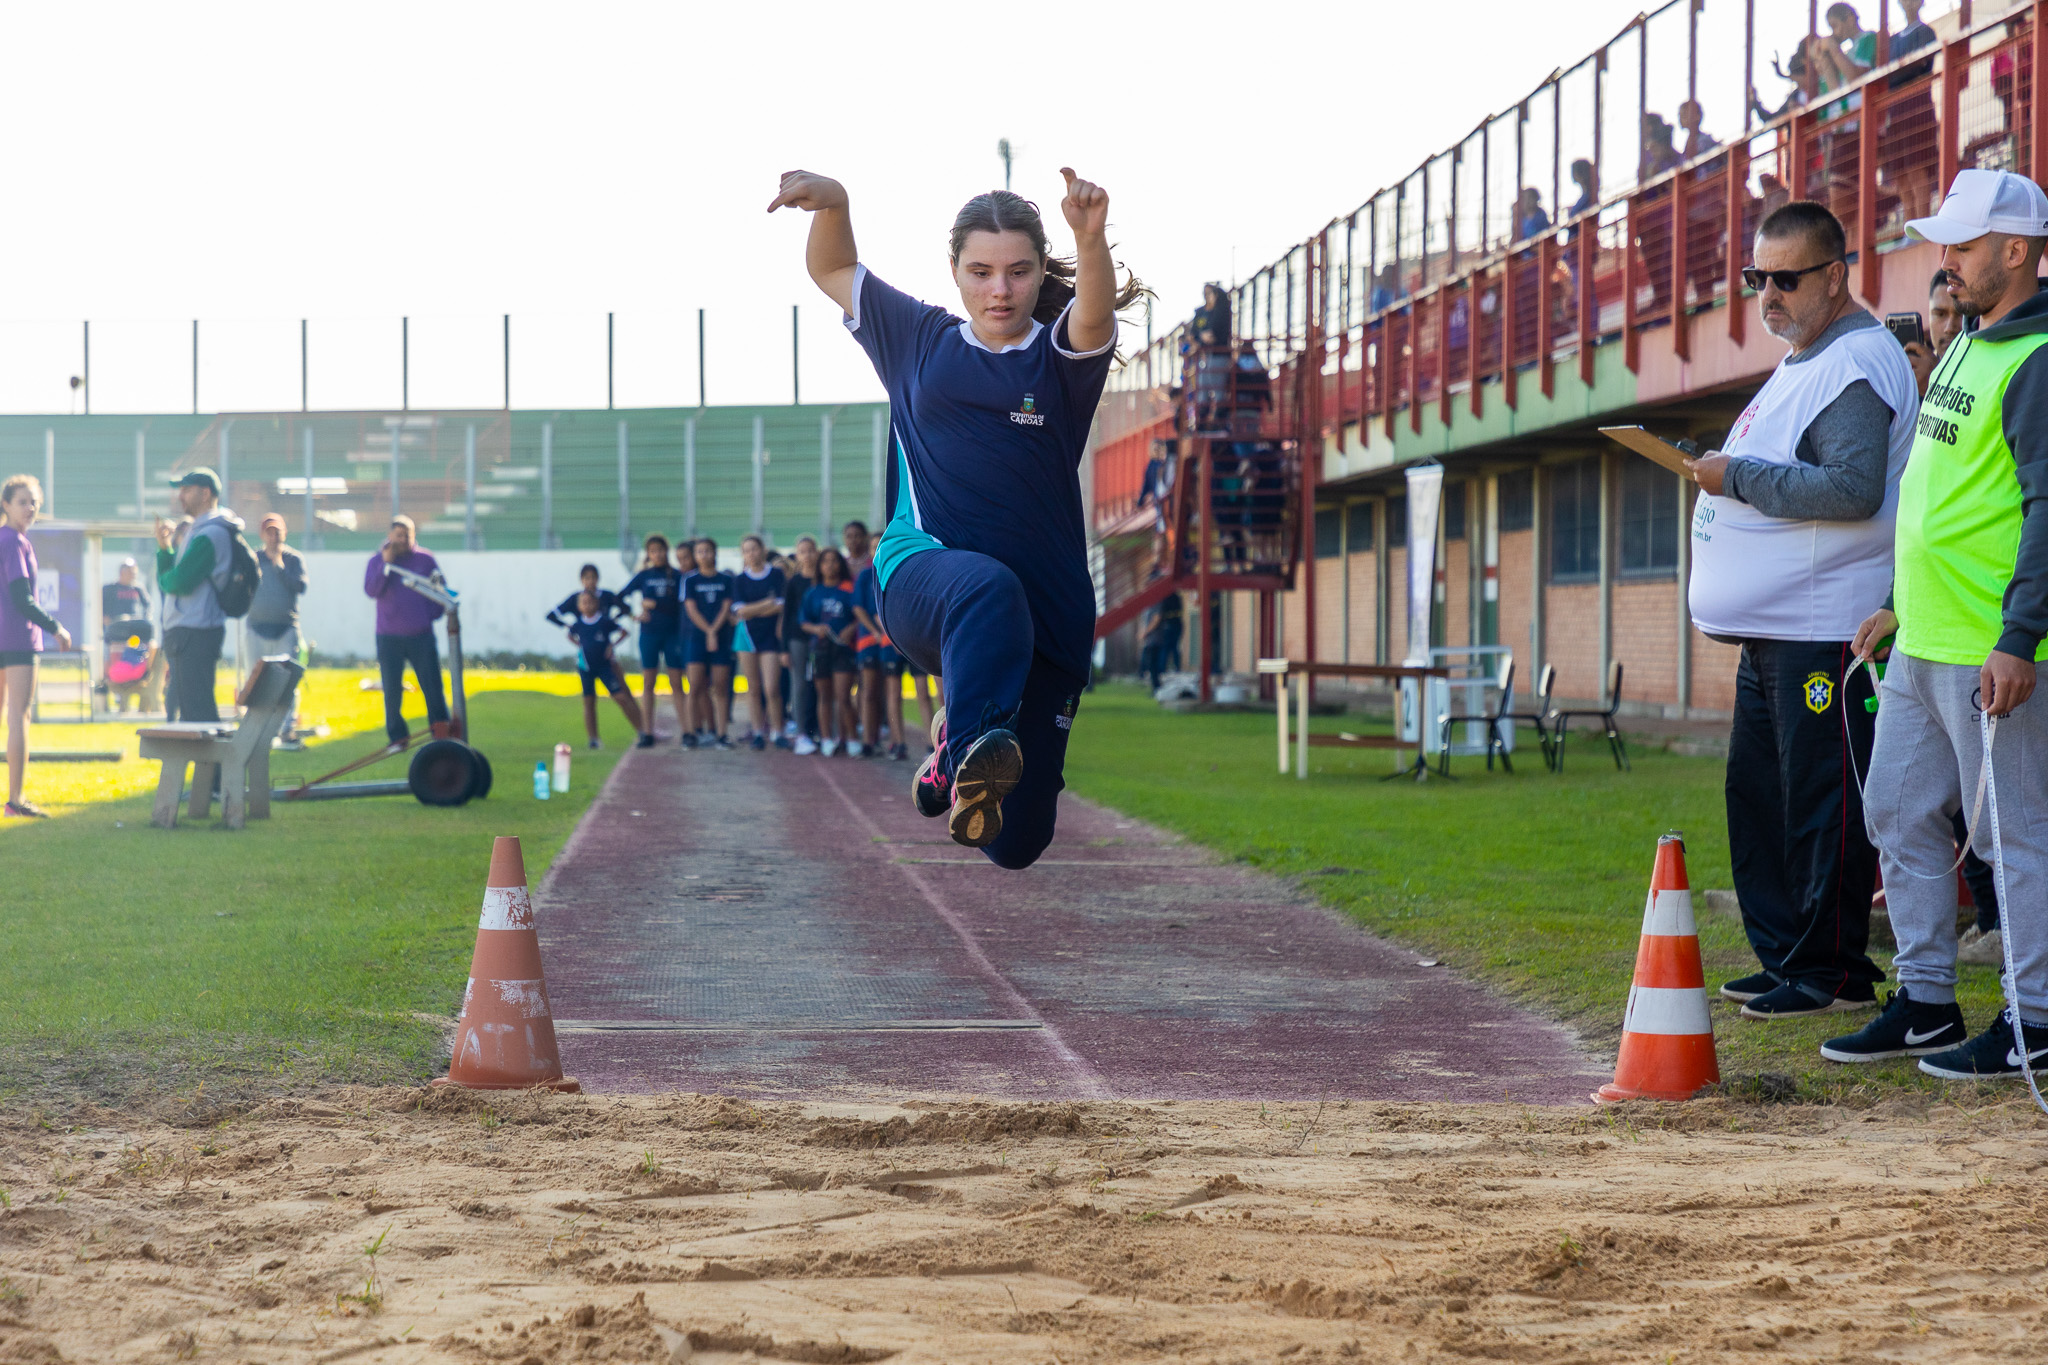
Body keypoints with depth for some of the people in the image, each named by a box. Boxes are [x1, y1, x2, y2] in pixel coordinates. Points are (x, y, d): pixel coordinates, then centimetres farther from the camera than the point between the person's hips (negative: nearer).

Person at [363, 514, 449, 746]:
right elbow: (370, 590, -9)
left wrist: (433, 614, -1)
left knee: (431, 683, -8)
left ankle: (441, 730, -4)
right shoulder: (377, 561, 5)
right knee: (392, 689, 2)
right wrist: (386, 564, -16)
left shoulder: (424, 560, 6)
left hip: (421, 635, 0)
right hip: (389, 638, 0)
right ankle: (397, 736, 10)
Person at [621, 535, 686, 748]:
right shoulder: (643, 576, 7)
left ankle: (685, 731, -3)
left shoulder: (677, 576, 2)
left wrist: (652, 604, -7)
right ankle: (647, 733, 4)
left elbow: (679, 605, -8)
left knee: (676, 683, -2)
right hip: (649, 634, 1)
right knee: (648, 683, 2)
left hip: (673, 633, -1)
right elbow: (619, 598, 9)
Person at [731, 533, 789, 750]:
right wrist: (766, 604, -11)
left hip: (771, 635, -2)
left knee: (771, 689, -10)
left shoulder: (777, 575, 2)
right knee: (753, 688, 3)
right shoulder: (740, 579, 7)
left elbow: (781, 606, -5)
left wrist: (753, 611, -7)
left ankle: (776, 732, 2)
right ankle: (758, 732, 11)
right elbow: (740, 610, -3)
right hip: (747, 635, 2)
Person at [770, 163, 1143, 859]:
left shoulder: (1062, 356, 5)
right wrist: (832, 203, -6)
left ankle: (956, 749, 38)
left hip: (1047, 611, 1)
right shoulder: (921, 339, 13)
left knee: (1017, 846, 4)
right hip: (922, 572, -1)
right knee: (990, 591, -41)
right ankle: (975, 747, -64)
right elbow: (833, 270, 18)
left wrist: (1091, 238, -41)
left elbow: (1094, 314, -18)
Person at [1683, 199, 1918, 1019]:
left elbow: (1854, 488, -25)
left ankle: (1833, 972, 0)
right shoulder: (1801, 363, 20)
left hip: (1824, 632, -11)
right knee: (1758, 796, 14)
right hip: (1770, 632, 11)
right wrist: (1724, 475, 14)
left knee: (1823, 802, -6)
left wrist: (1740, 478, -20)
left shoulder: (1856, 365, -13)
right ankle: (1783, 958, 22)